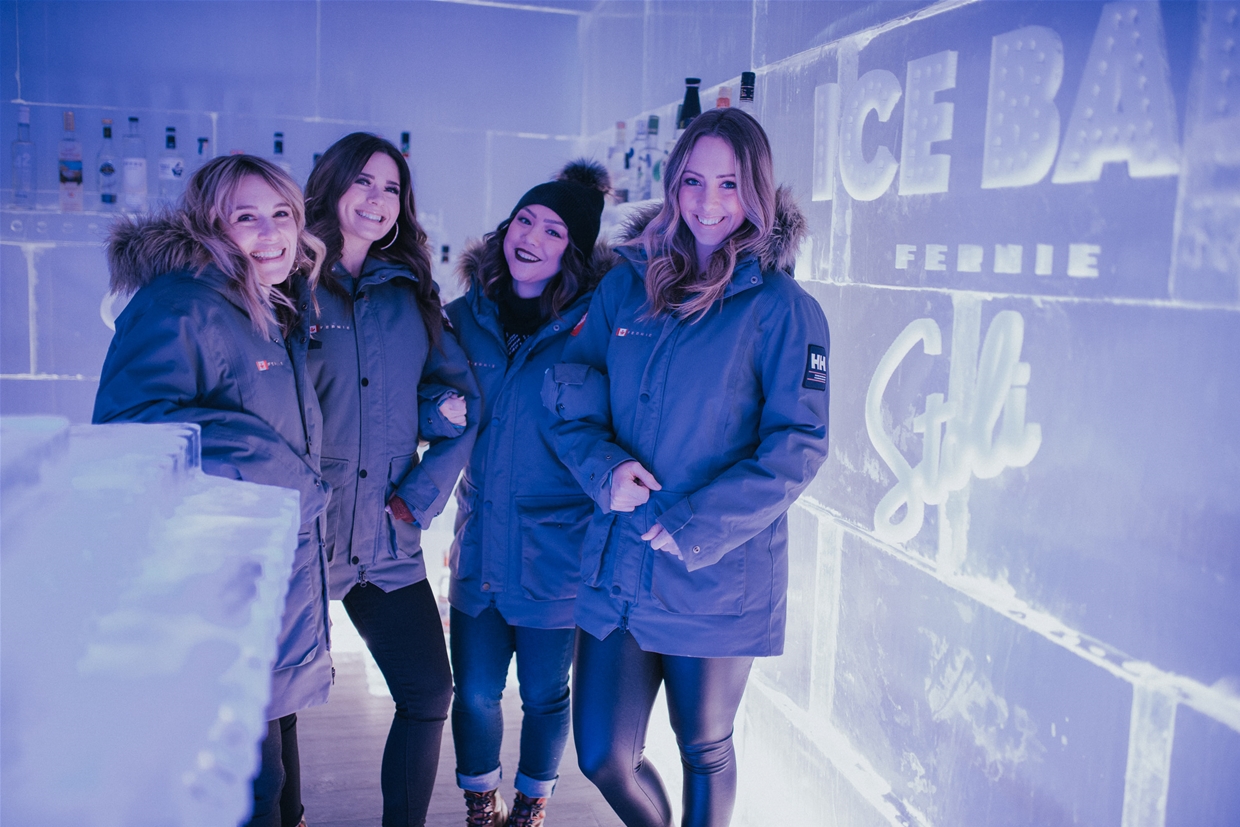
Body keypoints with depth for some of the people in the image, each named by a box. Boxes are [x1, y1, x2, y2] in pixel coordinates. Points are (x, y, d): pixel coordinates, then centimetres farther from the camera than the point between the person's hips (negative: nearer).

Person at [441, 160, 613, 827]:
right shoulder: (466, 315, 5)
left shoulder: (592, 322, -7)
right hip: (480, 540, 3)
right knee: (474, 691, 9)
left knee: (544, 693, 13)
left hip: (555, 547, -3)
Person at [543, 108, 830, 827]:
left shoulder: (781, 307, -7)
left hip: (718, 577, -3)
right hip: (617, 564, 4)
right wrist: (605, 467, -11)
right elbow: (570, 393, 9)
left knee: (705, 752, 15)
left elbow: (798, 446, -11)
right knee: (603, 757, 11)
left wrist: (695, 526, -17)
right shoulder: (628, 282, 6)